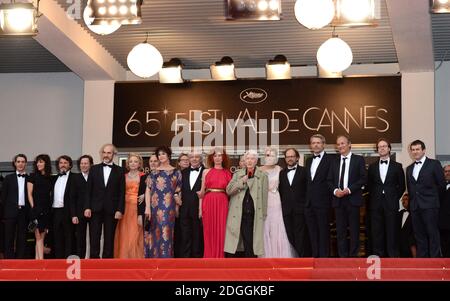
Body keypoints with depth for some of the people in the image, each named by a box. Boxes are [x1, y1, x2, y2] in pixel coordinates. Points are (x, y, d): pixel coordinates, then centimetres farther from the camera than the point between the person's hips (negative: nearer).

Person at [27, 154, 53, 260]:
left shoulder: (50, 178, 12)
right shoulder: (33, 176, 2)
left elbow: (50, 195, 15)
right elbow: (29, 194, -1)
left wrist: (50, 208, 6)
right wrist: (33, 208, -8)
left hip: (47, 210, 4)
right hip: (36, 210, -4)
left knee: (41, 237, 4)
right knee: (39, 237, -9)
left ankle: (37, 259, 6)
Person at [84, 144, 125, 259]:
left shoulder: (119, 171, 6)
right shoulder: (94, 169, 10)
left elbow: (122, 192, 2)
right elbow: (88, 190, 7)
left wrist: (120, 210, -6)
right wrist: (87, 207, -3)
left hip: (111, 210, -1)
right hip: (95, 209, 1)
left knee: (109, 239, 2)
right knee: (94, 238, -2)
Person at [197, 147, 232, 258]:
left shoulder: (227, 173, 8)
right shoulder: (206, 172, 8)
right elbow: (202, 191, 8)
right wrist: (200, 208, 1)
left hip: (222, 204, 0)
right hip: (208, 203, 0)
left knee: (221, 232, -1)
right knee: (209, 232, 1)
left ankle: (220, 258, 5)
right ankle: (209, 258, 6)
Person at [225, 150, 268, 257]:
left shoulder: (263, 176, 6)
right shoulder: (237, 174, 12)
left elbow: (264, 196, 5)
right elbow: (228, 190, 2)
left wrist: (264, 215, 2)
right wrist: (242, 181, -7)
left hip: (255, 214, -1)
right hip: (240, 214, 1)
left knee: (252, 243, -5)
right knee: (246, 241, 0)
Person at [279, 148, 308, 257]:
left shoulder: (304, 171, 4)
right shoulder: (282, 173, 15)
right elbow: (280, 191, 13)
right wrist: (282, 206, 4)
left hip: (300, 210, -3)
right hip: (286, 210, 3)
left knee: (300, 237, -5)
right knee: (289, 236, 2)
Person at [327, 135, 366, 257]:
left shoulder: (359, 160, 3)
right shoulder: (334, 162, 15)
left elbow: (363, 178, -4)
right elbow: (330, 180, 14)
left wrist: (349, 190, -13)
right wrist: (335, 190, -7)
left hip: (353, 199, -3)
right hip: (338, 199, 3)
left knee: (354, 229, 0)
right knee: (340, 230, 3)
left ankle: (353, 255, 5)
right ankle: (342, 256, 7)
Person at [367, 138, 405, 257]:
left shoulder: (397, 166, 6)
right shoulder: (372, 166, 12)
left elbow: (401, 186, 8)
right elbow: (369, 185, 16)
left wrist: (395, 197, 2)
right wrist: (374, 197, 6)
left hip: (391, 204, -2)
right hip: (376, 204, 2)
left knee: (392, 232, -2)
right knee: (377, 232, 1)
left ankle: (393, 256, 1)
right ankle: (378, 256, 5)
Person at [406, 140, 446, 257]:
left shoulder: (434, 164, 1)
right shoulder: (409, 169, 18)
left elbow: (441, 185, 1)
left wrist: (435, 200, 5)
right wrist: (412, 203, 11)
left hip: (430, 206, -5)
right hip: (415, 207, 5)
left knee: (433, 234, -7)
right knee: (419, 235, 5)